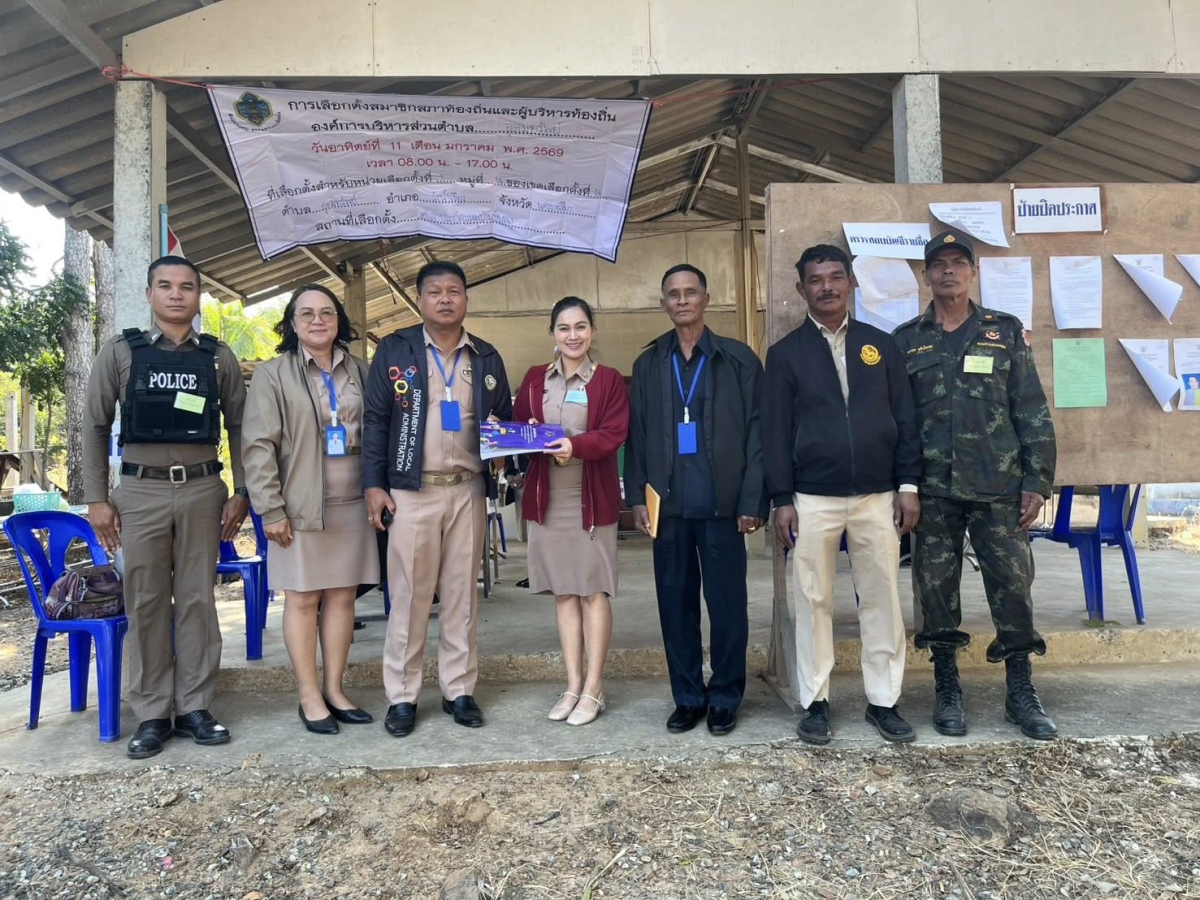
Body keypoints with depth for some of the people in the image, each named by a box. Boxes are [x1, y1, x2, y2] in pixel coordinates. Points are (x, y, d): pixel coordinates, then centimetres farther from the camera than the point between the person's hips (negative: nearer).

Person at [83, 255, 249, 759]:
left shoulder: (218, 357, 7)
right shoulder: (120, 352, 4)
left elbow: (237, 426, 8)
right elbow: (96, 426, 5)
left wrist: (240, 492, 2)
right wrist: (96, 498, 0)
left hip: (203, 491, 1)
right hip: (141, 492, -1)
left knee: (197, 600, 5)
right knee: (146, 604, 4)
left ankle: (193, 707, 15)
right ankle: (152, 714, 14)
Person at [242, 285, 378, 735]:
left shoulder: (358, 370, 11)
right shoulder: (273, 374, 0)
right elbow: (258, 446, -5)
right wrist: (271, 509, -11)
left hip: (352, 504, 3)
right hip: (301, 506, -3)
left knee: (342, 596, 7)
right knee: (303, 599, 2)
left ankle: (334, 689, 19)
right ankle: (309, 697, 13)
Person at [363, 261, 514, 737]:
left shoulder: (486, 357, 12)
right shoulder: (395, 350, 3)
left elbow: (505, 419, 17)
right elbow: (375, 420, 0)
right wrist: (374, 484, -6)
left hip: (468, 490, 3)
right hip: (412, 490, -2)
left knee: (462, 592, 8)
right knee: (409, 594, 1)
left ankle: (459, 690, 18)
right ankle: (402, 696, 13)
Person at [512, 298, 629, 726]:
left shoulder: (609, 380, 0)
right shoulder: (535, 379, 11)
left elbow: (614, 433, -10)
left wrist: (575, 445, -26)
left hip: (592, 499, -3)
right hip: (547, 498, 4)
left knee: (593, 591, 2)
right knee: (563, 592, 10)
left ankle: (593, 688, 12)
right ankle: (573, 684, 20)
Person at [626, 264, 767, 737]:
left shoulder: (738, 359, 3)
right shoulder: (648, 365, 12)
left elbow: (756, 431, -1)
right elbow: (637, 435, 11)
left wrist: (753, 501, -7)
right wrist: (637, 496, 3)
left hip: (721, 501, -2)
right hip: (668, 502, 3)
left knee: (727, 602, 4)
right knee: (675, 602, 8)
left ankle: (725, 698, 19)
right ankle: (687, 696, 21)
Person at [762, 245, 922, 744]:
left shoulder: (880, 344, 9)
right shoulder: (785, 354, 4)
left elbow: (904, 418, 8)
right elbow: (775, 431, 0)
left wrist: (908, 484, 1)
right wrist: (781, 501, -5)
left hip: (877, 496, 2)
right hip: (812, 499, -1)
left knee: (882, 600, 7)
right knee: (814, 601, 5)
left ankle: (883, 701, 20)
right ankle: (815, 702, 17)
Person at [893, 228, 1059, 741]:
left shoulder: (1006, 332, 6)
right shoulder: (906, 341, 6)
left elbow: (1032, 412, 4)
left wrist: (1037, 480, -2)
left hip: (999, 486, 0)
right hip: (932, 489, 0)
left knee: (1012, 584, 3)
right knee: (935, 588, 5)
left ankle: (1021, 693, 18)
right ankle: (947, 689, 19)